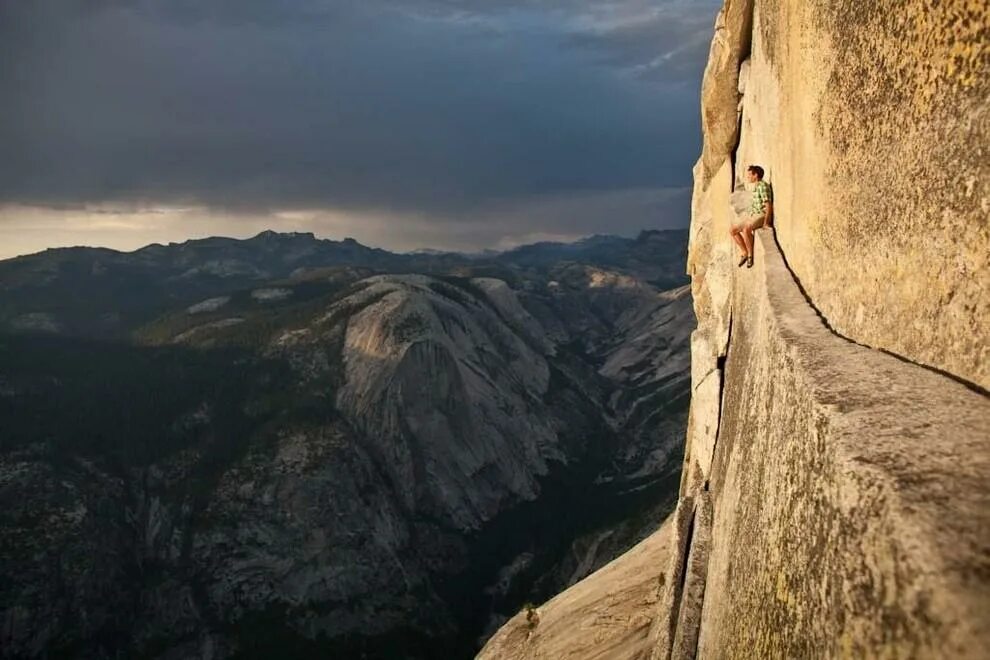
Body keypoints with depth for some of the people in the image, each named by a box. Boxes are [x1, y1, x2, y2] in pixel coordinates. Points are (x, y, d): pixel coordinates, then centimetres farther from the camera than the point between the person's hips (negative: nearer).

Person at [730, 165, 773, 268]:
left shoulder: (762, 185, -13)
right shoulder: (755, 187, 17)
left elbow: (768, 204, -18)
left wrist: (766, 222, -24)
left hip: (761, 216, -10)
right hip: (751, 215, 10)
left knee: (746, 230, -36)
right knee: (732, 230, 4)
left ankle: (750, 255, -20)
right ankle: (745, 253, 9)